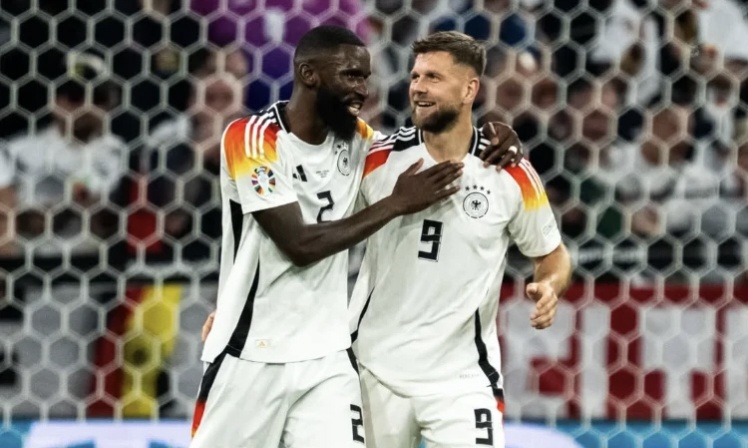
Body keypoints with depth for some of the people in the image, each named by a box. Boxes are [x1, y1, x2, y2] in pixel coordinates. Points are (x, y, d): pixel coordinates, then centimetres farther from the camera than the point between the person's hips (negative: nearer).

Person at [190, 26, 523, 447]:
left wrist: (491, 141, -2)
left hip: (327, 356, 5)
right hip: (251, 354, -5)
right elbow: (300, 246, -19)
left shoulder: (355, 138, 4)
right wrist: (397, 204, -17)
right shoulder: (251, 140, -14)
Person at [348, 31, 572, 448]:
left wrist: (549, 287, -16)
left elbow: (552, 254, 7)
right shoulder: (380, 160, -4)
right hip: (374, 368, 2)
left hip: (462, 376, -2)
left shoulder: (510, 174, -6)